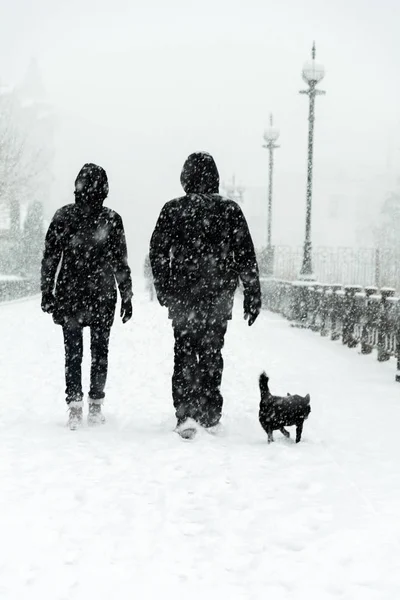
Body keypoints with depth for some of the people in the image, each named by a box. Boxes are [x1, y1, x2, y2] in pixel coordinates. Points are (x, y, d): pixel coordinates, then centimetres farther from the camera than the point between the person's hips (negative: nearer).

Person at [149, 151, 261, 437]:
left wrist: (164, 290, 13)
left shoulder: (173, 210, -2)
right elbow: (246, 256, -1)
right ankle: (210, 414, 20)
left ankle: (187, 413, -9)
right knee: (211, 353, 14)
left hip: (183, 298, -1)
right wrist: (252, 295, 5)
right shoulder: (230, 210, -1)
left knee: (185, 354, 5)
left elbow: (158, 252, 1)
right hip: (219, 298, 1)